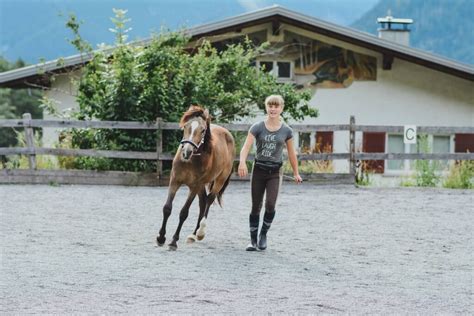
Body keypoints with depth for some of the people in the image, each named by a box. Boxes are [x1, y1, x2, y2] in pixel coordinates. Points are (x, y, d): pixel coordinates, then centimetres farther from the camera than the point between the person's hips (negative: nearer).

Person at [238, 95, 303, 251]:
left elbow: (291, 153, 9)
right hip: (259, 169, 0)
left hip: (275, 172, 0)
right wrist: (242, 162, -35)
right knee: (256, 207, 5)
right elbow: (246, 146, -17)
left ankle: (263, 234, 7)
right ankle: (253, 240, 17)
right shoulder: (257, 127, -5)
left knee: (270, 204, -17)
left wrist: (296, 173, 15)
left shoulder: (286, 131, -1)